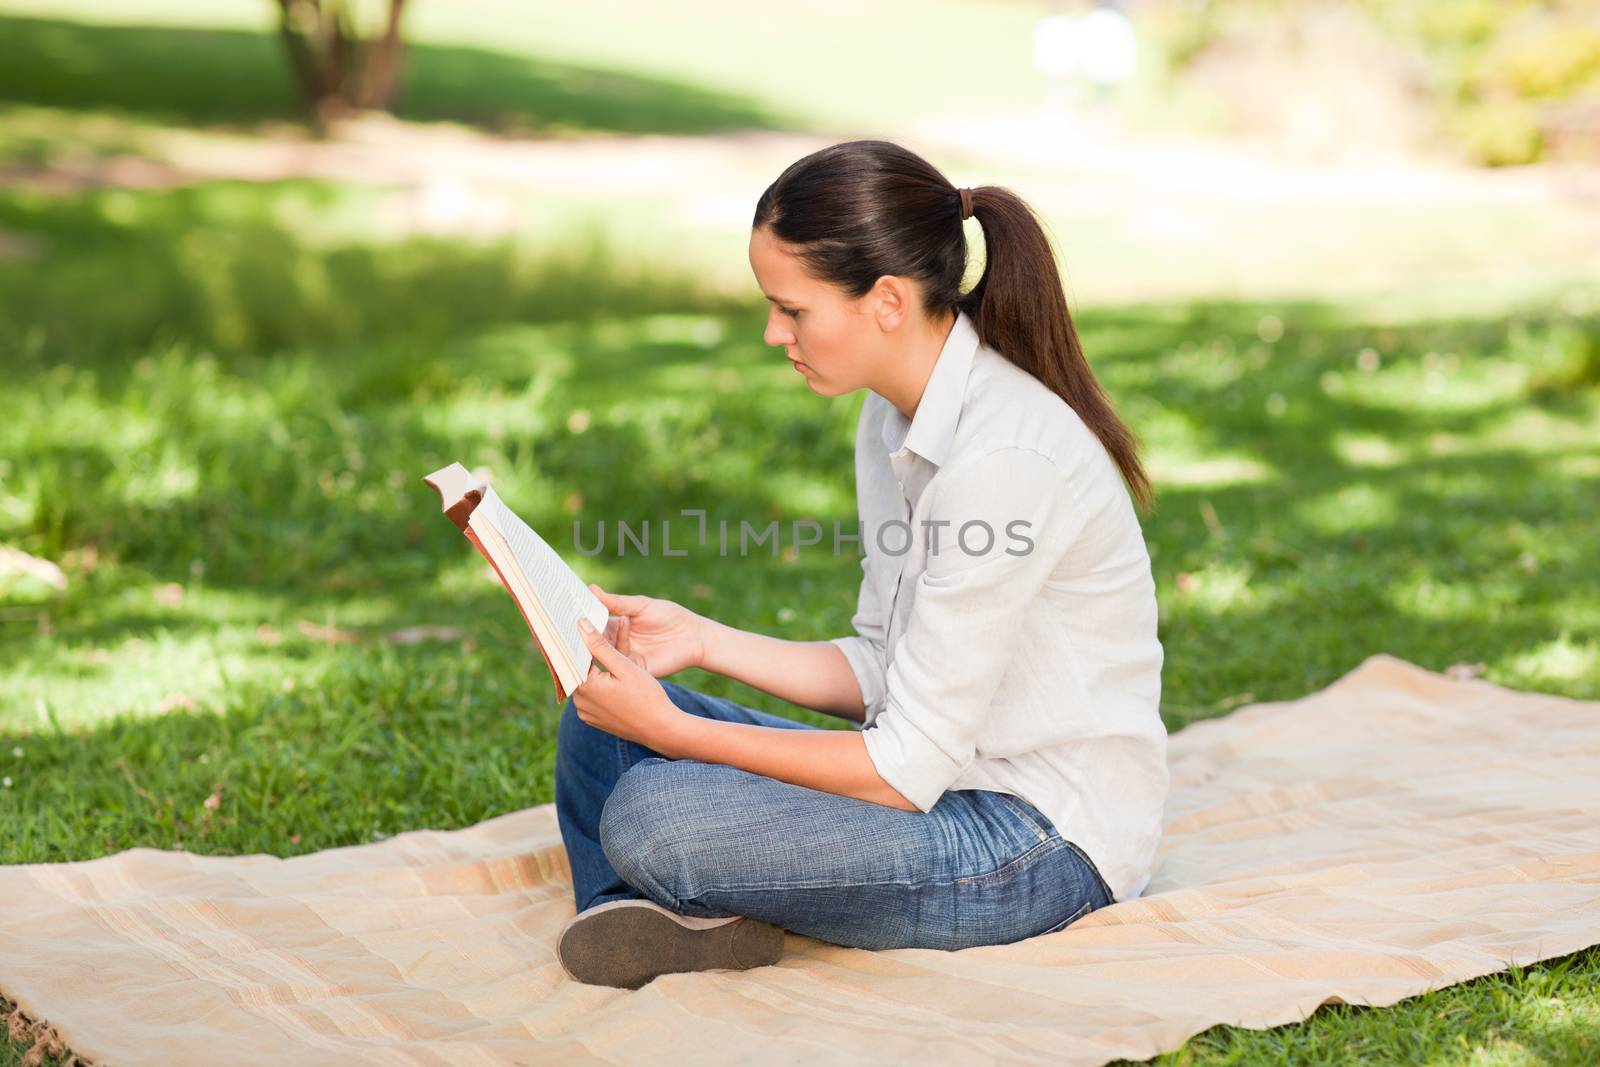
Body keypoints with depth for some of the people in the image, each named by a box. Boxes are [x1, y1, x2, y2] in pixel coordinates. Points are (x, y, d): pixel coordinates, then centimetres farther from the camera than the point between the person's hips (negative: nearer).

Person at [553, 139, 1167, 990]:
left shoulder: (1000, 457, -24)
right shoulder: (897, 419, 5)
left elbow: (906, 772, -22)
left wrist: (671, 732, -19)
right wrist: (703, 641, -1)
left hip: (1039, 838, -9)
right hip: (950, 781, 9)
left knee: (652, 818, -25)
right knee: (600, 721, 2)